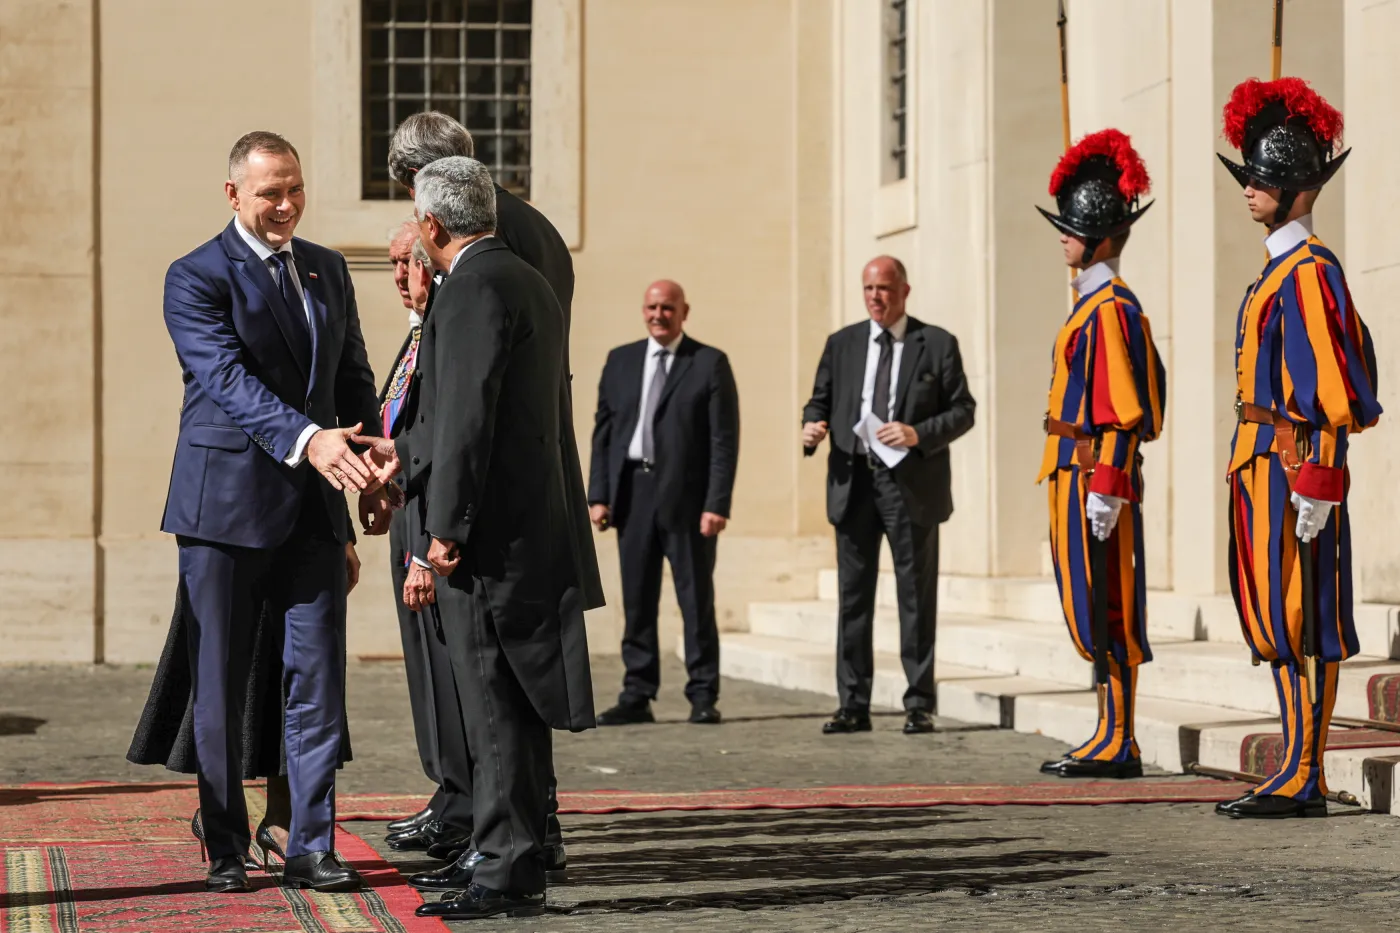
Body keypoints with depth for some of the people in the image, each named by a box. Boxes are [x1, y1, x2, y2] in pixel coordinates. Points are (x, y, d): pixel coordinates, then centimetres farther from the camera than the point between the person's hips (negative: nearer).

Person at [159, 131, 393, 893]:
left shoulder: (328, 270, 13)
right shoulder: (196, 278, -7)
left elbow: (353, 375, 19)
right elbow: (229, 379, -21)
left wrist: (372, 473, 7)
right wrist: (307, 439, -35)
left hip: (313, 508, 5)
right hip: (225, 507, -5)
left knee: (318, 680, 0)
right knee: (219, 687, 4)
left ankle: (310, 847, 7)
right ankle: (226, 849, 14)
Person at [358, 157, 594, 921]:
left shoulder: (475, 288, -14)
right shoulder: (527, 282, 18)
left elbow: (470, 414, -20)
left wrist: (447, 526, -19)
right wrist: (404, 453, 30)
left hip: (488, 532, -10)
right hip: (526, 525, 10)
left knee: (495, 707, -6)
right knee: (506, 710, 13)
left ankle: (508, 872, -3)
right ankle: (517, 867, 19)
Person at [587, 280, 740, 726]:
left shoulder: (710, 363, 1)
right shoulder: (620, 361, 12)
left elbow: (724, 439, -4)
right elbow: (603, 432, 11)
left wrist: (717, 503, -12)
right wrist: (598, 495, 2)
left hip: (686, 496, -3)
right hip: (632, 493, 3)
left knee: (696, 598, 1)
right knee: (637, 600, 6)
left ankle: (703, 697, 8)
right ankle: (637, 696, 11)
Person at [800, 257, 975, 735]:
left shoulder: (937, 344, 2)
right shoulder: (841, 344, 11)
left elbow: (963, 410, 0)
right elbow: (819, 400, 15)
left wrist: (919, 434, -16)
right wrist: (811, 426, -7)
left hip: (912, 482, -3)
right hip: (853, 482, 3)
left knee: (917, 597, 2)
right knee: (853, 595, 4)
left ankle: (920, 704, 8)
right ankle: (853, 705, 9)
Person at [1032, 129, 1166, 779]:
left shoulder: (1110, 308, -14)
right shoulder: (1093, 303, 17)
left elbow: (1123, 407, -19)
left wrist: (1105, 487, -22)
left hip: (1093, 474, -10)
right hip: (1074, 473, 10)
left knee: (1104, 609, -7)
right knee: (1092, 609, 11)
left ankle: (1119, 745, -3)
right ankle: (1113, 737, 15)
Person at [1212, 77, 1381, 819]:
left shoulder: (1310, 270, -12)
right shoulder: (1278, 271, 18)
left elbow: (1331, 382, -18)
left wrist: (1315, 483, -21)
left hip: (1292, 465, -10)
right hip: (1261, 465, 10)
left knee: (1300, 622, -7)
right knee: (1276, 621, 10)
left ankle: (1303, 778, -5)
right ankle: (1298, 770, 15)